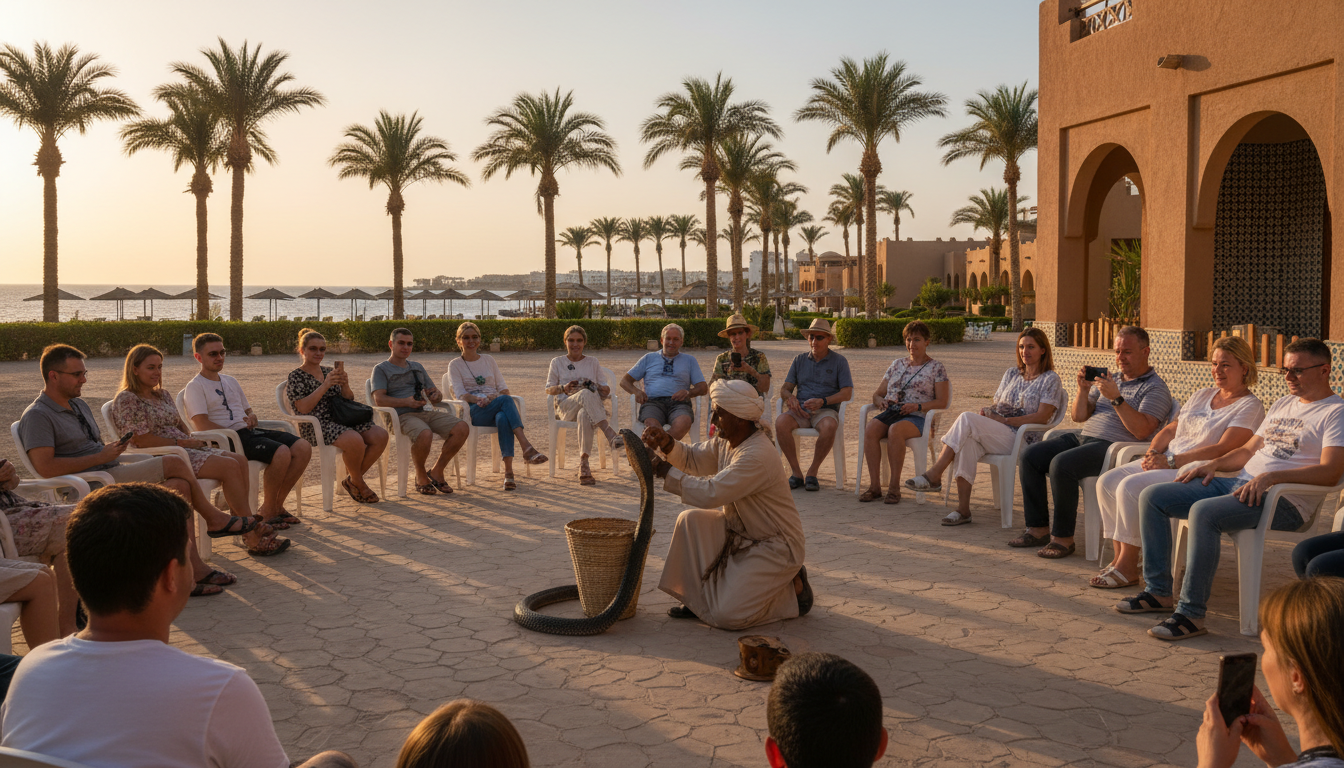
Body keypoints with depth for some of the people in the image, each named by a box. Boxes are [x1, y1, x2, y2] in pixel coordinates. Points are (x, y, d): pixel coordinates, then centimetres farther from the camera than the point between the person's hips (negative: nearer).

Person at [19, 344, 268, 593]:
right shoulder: (37, 416, -7)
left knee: (179, 486, -15)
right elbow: (45, 467, -20)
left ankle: (194, 569, -16)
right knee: (173, 464, -19)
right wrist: (101, 457, -18)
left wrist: (113, 449, 0)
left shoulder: (78, 405, 22)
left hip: (113, 471, 9)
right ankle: (215, 519, 2)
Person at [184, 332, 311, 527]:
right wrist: (234, 435, -15)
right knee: (281, 452, -31)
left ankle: (277, 505, -3)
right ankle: (267, 511, -13)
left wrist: (252, 418, 5)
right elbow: (202, 425, -11)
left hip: (249, 431, 8)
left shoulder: (230, 381, 26)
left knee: (303, 447, -14)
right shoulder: (195, 387, 1)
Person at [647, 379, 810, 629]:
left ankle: (792, 589, 5)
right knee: (691, 520, -12)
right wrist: (667, 443, -10)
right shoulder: (727, 442, 1)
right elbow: (693, 459, 11)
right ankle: (697, 596, 4)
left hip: (774, 545, -9)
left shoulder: (757, 457, -30)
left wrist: (666, 471, -25)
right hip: (739, 532, 9)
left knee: (726, 616, -17)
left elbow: (709, 493, -33)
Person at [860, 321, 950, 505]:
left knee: (895, 430, -38)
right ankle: (874, 485, -30)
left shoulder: (936, 368, 10)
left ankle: (895, 487, -32)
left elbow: (942, 402, 0)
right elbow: (877, 394, 23)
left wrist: (918, 406, -15)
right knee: (870, 429, -31)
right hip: (890, 413, 4)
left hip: (917, 418, -4)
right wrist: (880, 400, -2)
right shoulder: (897, 364, 23)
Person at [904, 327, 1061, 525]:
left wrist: (1004, 420, -13)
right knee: (967, 442, -34)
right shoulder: (1011, 374, 23)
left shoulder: (1051, 380, 4)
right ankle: (963, 509, -36)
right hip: (995, 436, 5)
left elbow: (1042, 417, -7)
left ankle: (934, 476, -27)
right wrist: (988, 412, -3)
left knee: (967, 418, -29)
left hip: (1023, 439, -5)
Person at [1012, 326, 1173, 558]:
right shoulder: (1109, 377, 22)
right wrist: (1084, 389, 1)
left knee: (1061, 464, -32)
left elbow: (1142, 430, -17)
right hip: (1083, 437, 8)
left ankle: (1063, 538, -20)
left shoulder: (1156, 388, 0)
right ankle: (1038, 529, -4)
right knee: (1030, 456, -8)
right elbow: (1079, 416, 18)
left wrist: (1116, 398, -21)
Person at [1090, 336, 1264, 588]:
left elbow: (1223, 450, -16)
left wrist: (1172, 461, -19)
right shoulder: (1202, 396, 21)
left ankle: (1128, 567, -19)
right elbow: (1171, 429, 20)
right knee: (1107, 481, -12)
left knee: (1131, 486, -28)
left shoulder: (1249, 407, -4)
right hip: (1166, 462, 8)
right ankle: (1119, 557, -9)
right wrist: (1152, 453, -2)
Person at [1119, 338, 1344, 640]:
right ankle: (1157, 591, 0)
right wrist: (1214, 464, 10)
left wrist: (1271, 477, -26)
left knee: (1203, 511, -36)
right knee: (1152, 497, -3)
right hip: (1238, 483, 9)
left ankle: (1191, 613, -30)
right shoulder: (1282, 404, 24)